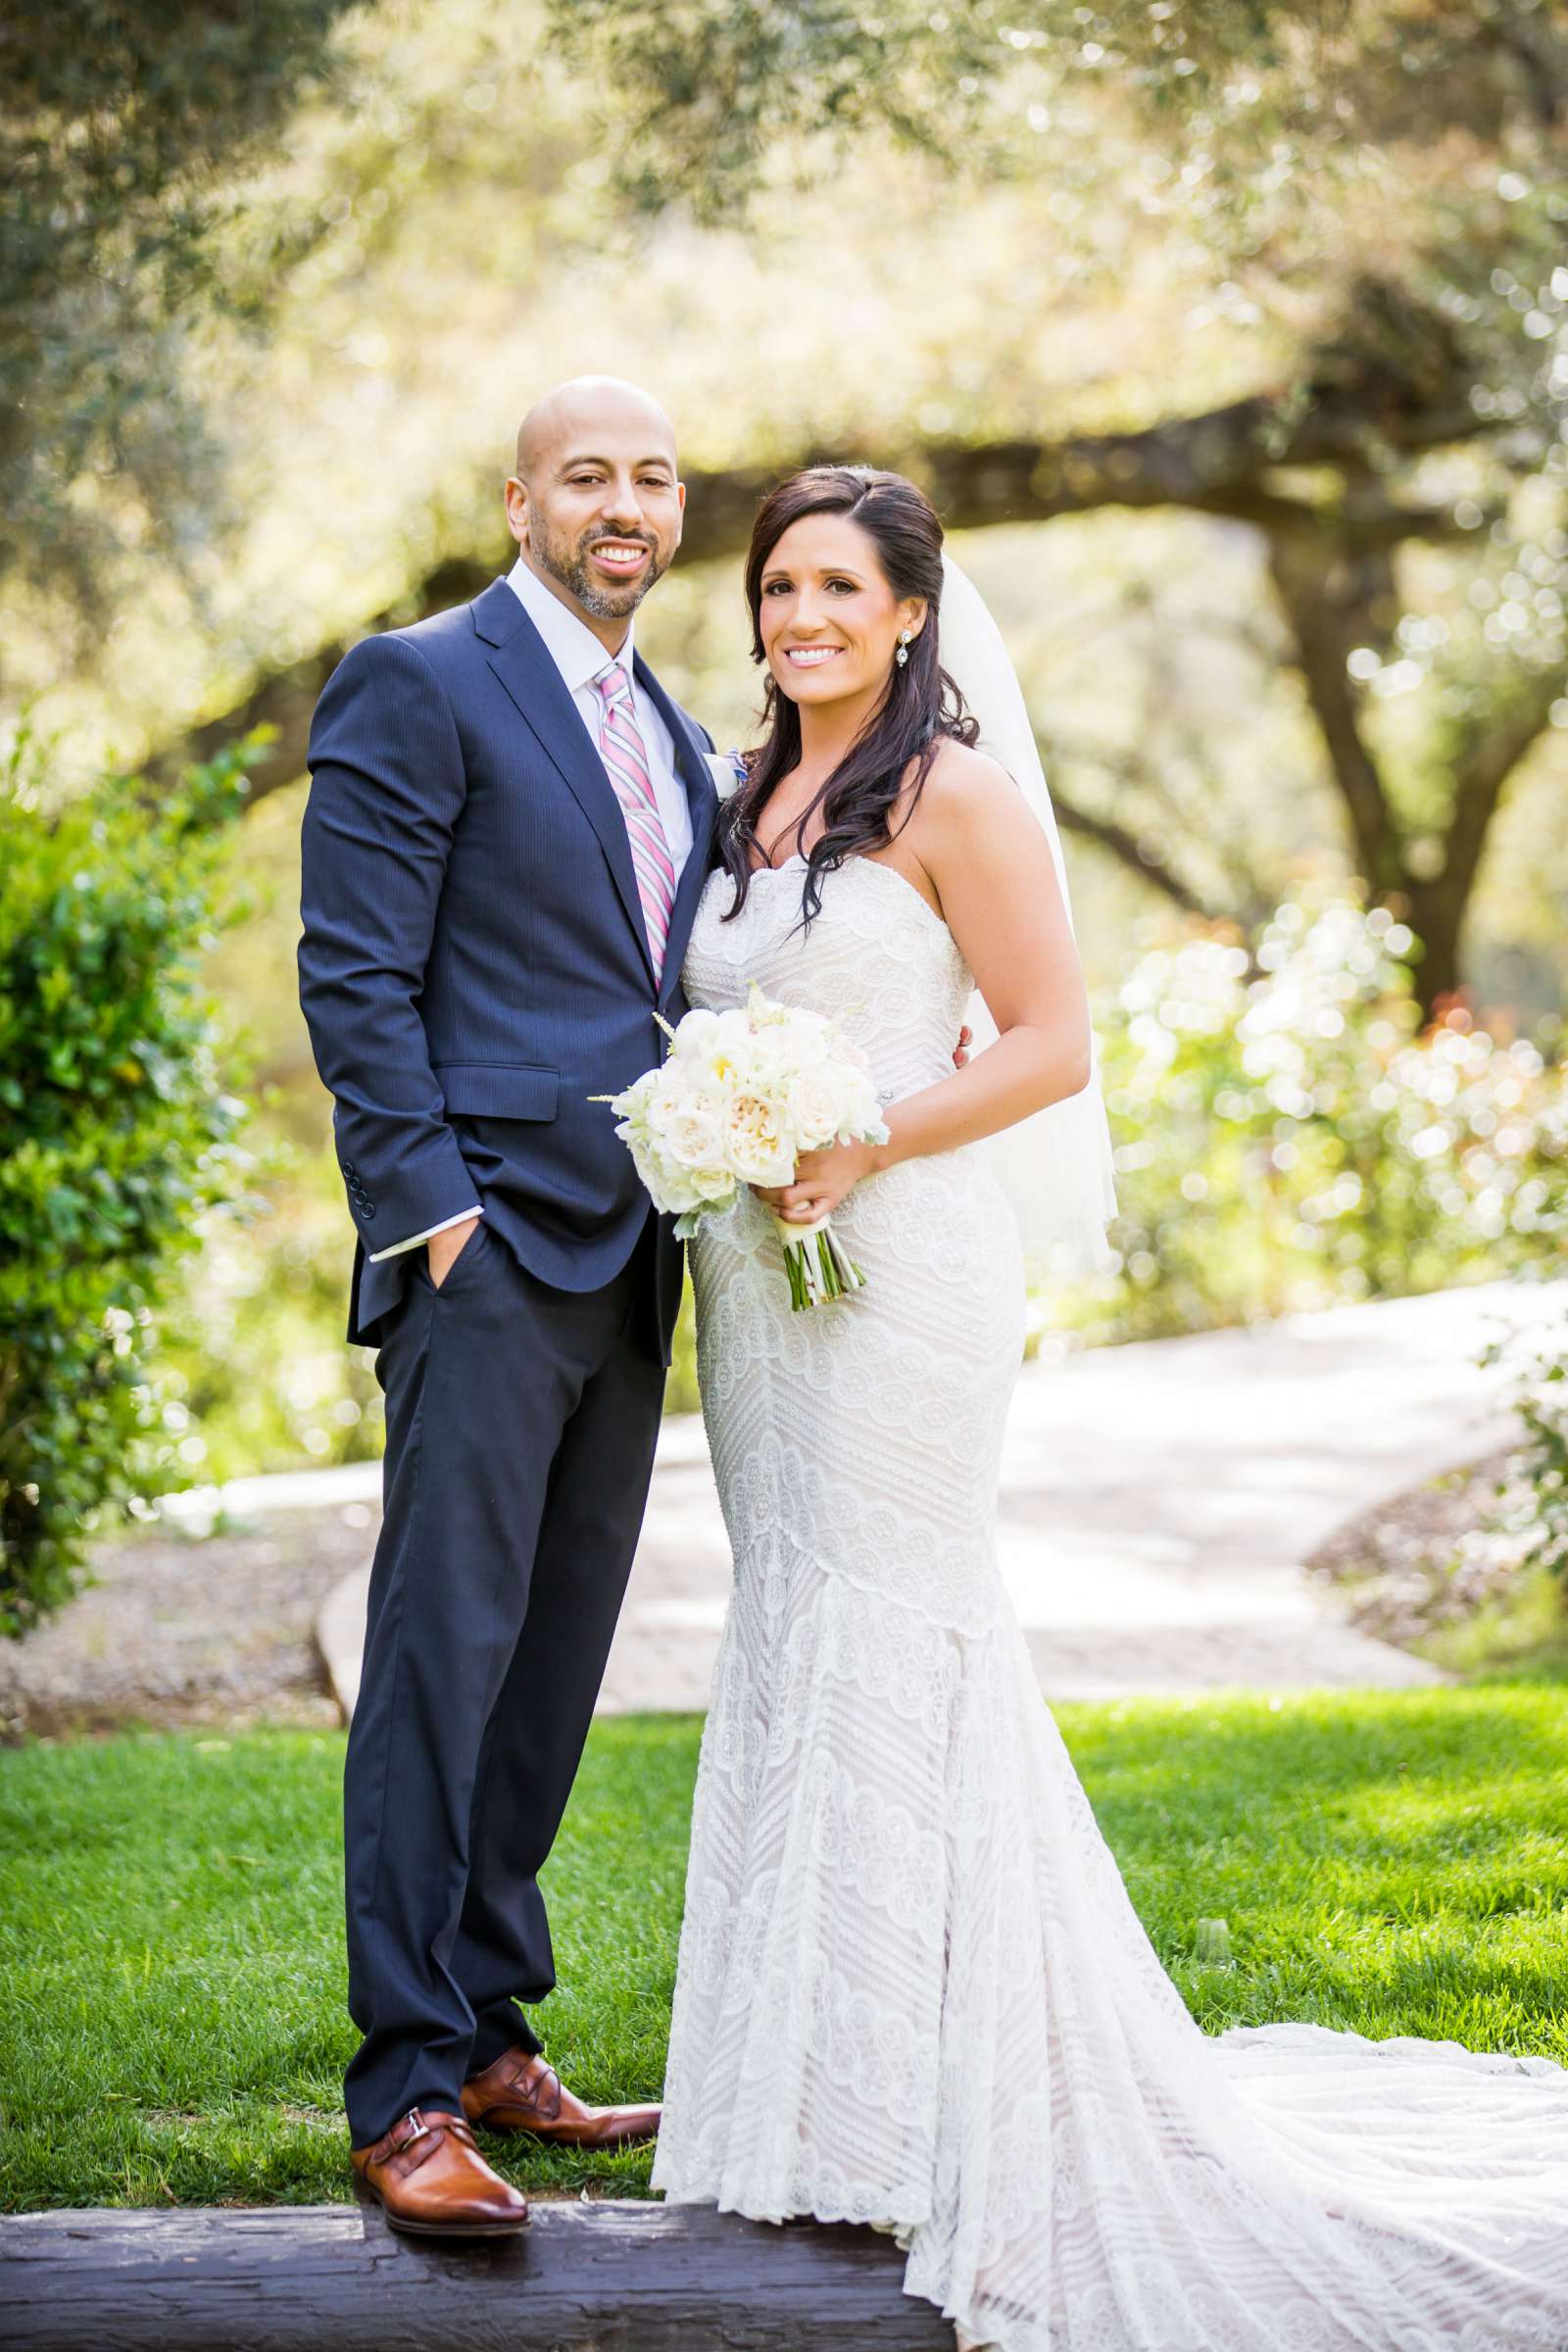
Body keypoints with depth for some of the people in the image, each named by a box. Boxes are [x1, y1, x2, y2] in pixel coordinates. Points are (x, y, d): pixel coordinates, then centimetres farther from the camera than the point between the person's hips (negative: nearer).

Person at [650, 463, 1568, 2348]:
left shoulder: (952, 794, -7)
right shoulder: (749, 800, 15)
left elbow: (1054, 1043, -11)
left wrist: (861, 1149, -18)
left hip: (897, 1269, -8)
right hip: (751, 1273, 8)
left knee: (877, 1634, -6)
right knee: (789, 1625, 9)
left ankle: (910, 2094, 2)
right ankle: (818, 2077, 17)